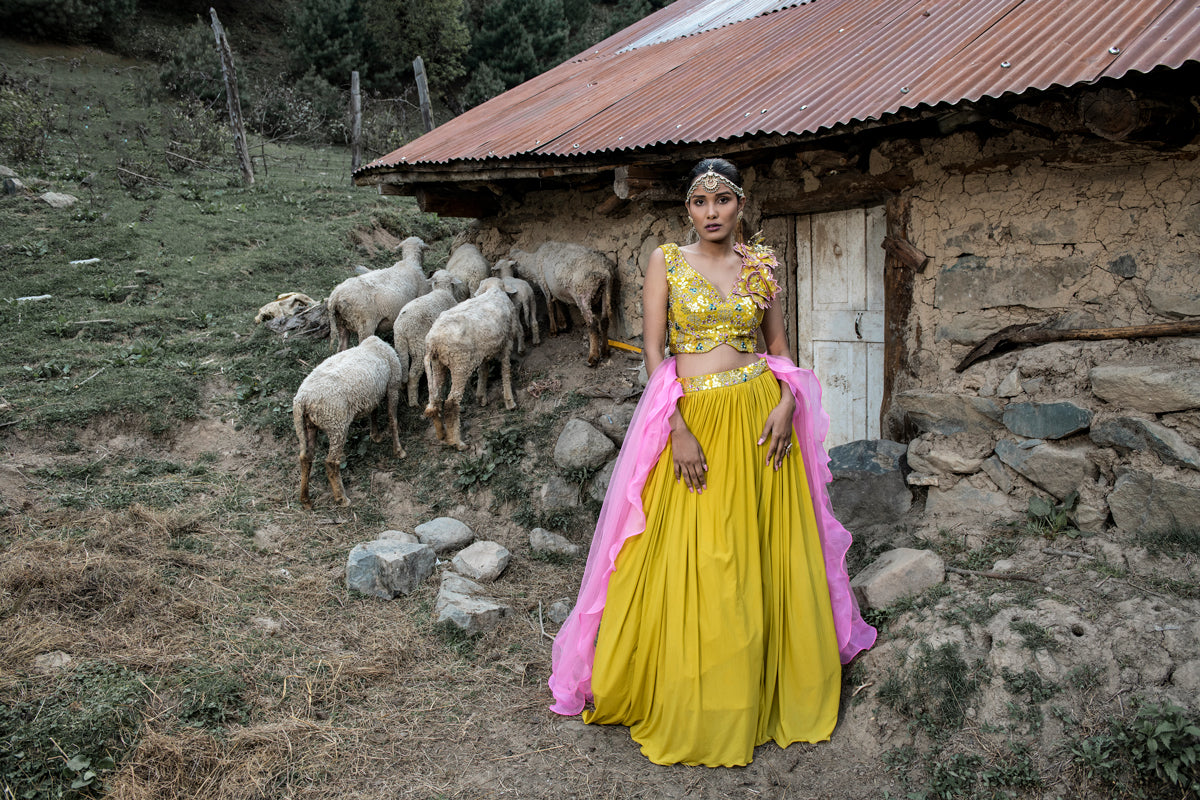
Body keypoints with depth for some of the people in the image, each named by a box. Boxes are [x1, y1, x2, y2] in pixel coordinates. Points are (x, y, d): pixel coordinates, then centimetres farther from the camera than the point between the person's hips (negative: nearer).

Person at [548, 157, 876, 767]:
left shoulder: (761, 265, 8)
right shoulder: (666, 262, 0)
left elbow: (779, 345, 14)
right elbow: (653, 353, -5)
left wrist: (786, 403, -6)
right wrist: (679, 431, -15)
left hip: (760, 419, 3)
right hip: (692, 421, -2)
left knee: (762, 559, 8)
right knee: (691, 565, 1)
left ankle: (762, 694, 28)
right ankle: (690, 706, 20)